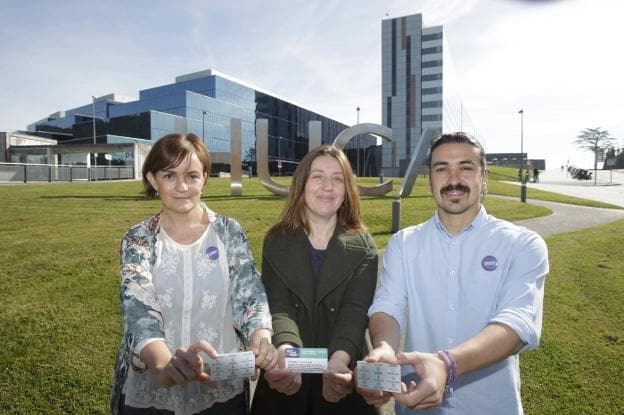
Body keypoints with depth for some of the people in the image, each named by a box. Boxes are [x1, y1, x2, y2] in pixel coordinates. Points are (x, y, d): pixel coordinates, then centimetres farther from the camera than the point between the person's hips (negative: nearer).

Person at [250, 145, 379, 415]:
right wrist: (286, 352, -31)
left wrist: (339, 360, -32)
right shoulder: (276, 241, -4)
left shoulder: (362, 246, -5)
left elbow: (355, 312, -14)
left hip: (342, 376, 0)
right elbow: (278, 307, -12)